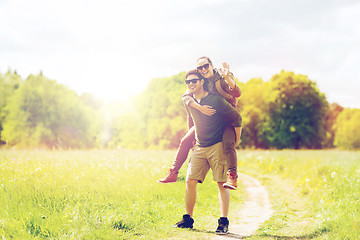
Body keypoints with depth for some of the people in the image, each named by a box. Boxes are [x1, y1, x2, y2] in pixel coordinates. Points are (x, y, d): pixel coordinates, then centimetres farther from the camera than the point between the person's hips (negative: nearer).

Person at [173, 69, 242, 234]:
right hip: (199, 147, 6)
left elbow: (237, 118, -5)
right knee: (190, 181, -2)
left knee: (222, 184, -8)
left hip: (218, 146, -5)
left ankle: (223, 222, -6)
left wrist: (235, 141, -1)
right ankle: (188, 219, 8)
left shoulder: (215, 100, -12)